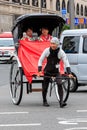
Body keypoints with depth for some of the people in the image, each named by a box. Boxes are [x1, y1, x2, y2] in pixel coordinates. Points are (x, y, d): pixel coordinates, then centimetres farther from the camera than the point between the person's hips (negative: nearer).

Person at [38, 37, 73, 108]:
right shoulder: (47, 50, -11)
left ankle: (61, 102, -21)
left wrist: (69, 73, -24)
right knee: (45, 87, 4)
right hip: (47, 71, 1)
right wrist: (39, 70, -15)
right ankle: (44, 101, 27)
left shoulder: (61, 52, -13)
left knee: (59, 84, -19)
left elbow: (66, 63, -13)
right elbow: (40, 60, -4)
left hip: (56, 71, -1)